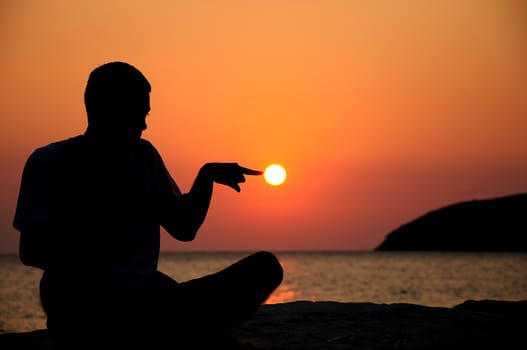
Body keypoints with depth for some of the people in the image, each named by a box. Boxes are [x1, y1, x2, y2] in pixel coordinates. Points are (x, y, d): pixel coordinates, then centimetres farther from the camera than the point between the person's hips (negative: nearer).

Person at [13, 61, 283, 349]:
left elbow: (183, 228, 21)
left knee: (265, 265, -12)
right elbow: (31, 250, -7)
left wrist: (206, 176, 6)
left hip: (147, 304, 4)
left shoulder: (144, 156, 18)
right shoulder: (50, 163, 2)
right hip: (85, 312, -4)